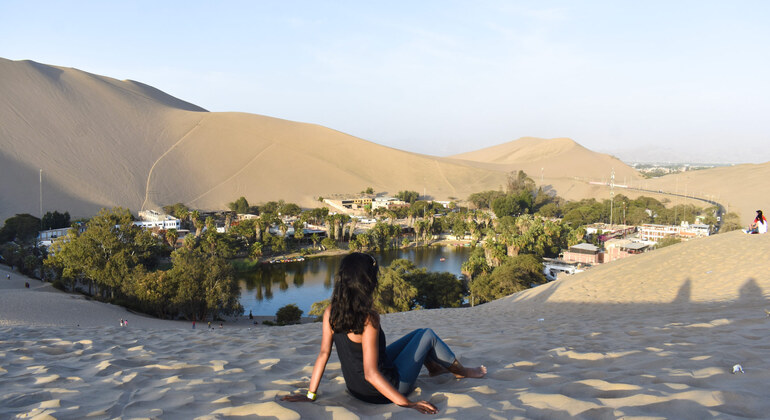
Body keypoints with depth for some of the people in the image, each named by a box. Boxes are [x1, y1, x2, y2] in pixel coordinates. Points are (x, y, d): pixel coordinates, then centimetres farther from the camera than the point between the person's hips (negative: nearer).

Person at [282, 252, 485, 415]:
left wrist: (310, 394, -1)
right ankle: (462, 371, 39)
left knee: (418, 334, 25)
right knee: (428, 335, 14)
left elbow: (324, 353, -8)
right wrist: (408, 404, -26)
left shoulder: (331, 313, -11)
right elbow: (371, 374, -32)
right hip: (381, 390, -7)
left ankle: (434, 367, 54)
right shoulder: (369, 319, -32)